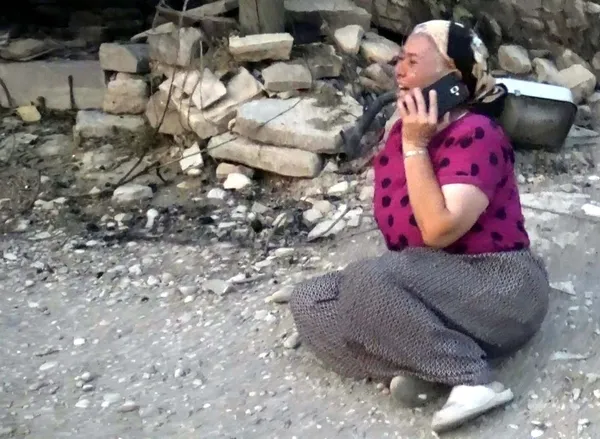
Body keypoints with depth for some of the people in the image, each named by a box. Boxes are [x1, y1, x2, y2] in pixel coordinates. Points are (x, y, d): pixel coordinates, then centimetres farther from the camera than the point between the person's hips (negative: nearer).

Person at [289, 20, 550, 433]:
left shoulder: (476, 135, -17)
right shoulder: (408, 127, 7)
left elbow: (439, 230, -29)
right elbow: (393, 213, 18)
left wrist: (415, 146, -21)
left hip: (498, 290, -8)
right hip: (428, 285, 8)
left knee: (370, 281, -33)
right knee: (310, 299, -7)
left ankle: (473, 378, -22)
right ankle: (417, 368, -23)